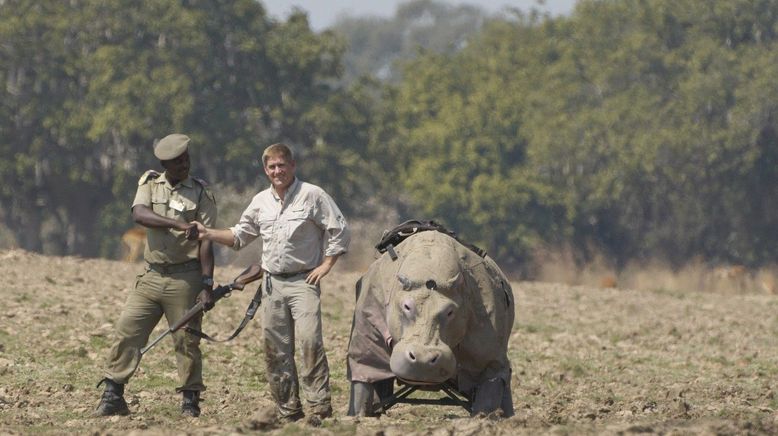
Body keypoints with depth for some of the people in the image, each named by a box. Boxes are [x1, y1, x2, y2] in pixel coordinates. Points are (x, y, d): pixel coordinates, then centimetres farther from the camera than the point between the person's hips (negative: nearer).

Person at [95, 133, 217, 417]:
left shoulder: (200, 193, -1)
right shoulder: (149, 184, 6)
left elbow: (206, 242, -5)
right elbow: (139, 214, -15)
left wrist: (207, 285, -12)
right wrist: (178, 225, -29)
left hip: (186, 278, -3)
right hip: (152, 276, 3)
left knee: (187, 341, 0)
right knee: (127, 331, -3)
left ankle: (190, 401, 10)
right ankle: (112, 396, 3)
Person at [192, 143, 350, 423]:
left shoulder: (312, 195, -3)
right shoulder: (261, 202, 13)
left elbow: (339, 232, -1)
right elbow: (239, 236, 22)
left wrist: (326, 265, -6)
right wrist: (208, 234, 9)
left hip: (303, 281, -5)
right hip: (272, 283, 6)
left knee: (309, 341, -19)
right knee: (275, 349, 3)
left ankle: (320, 407, -18)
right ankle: (288, 411, 10)